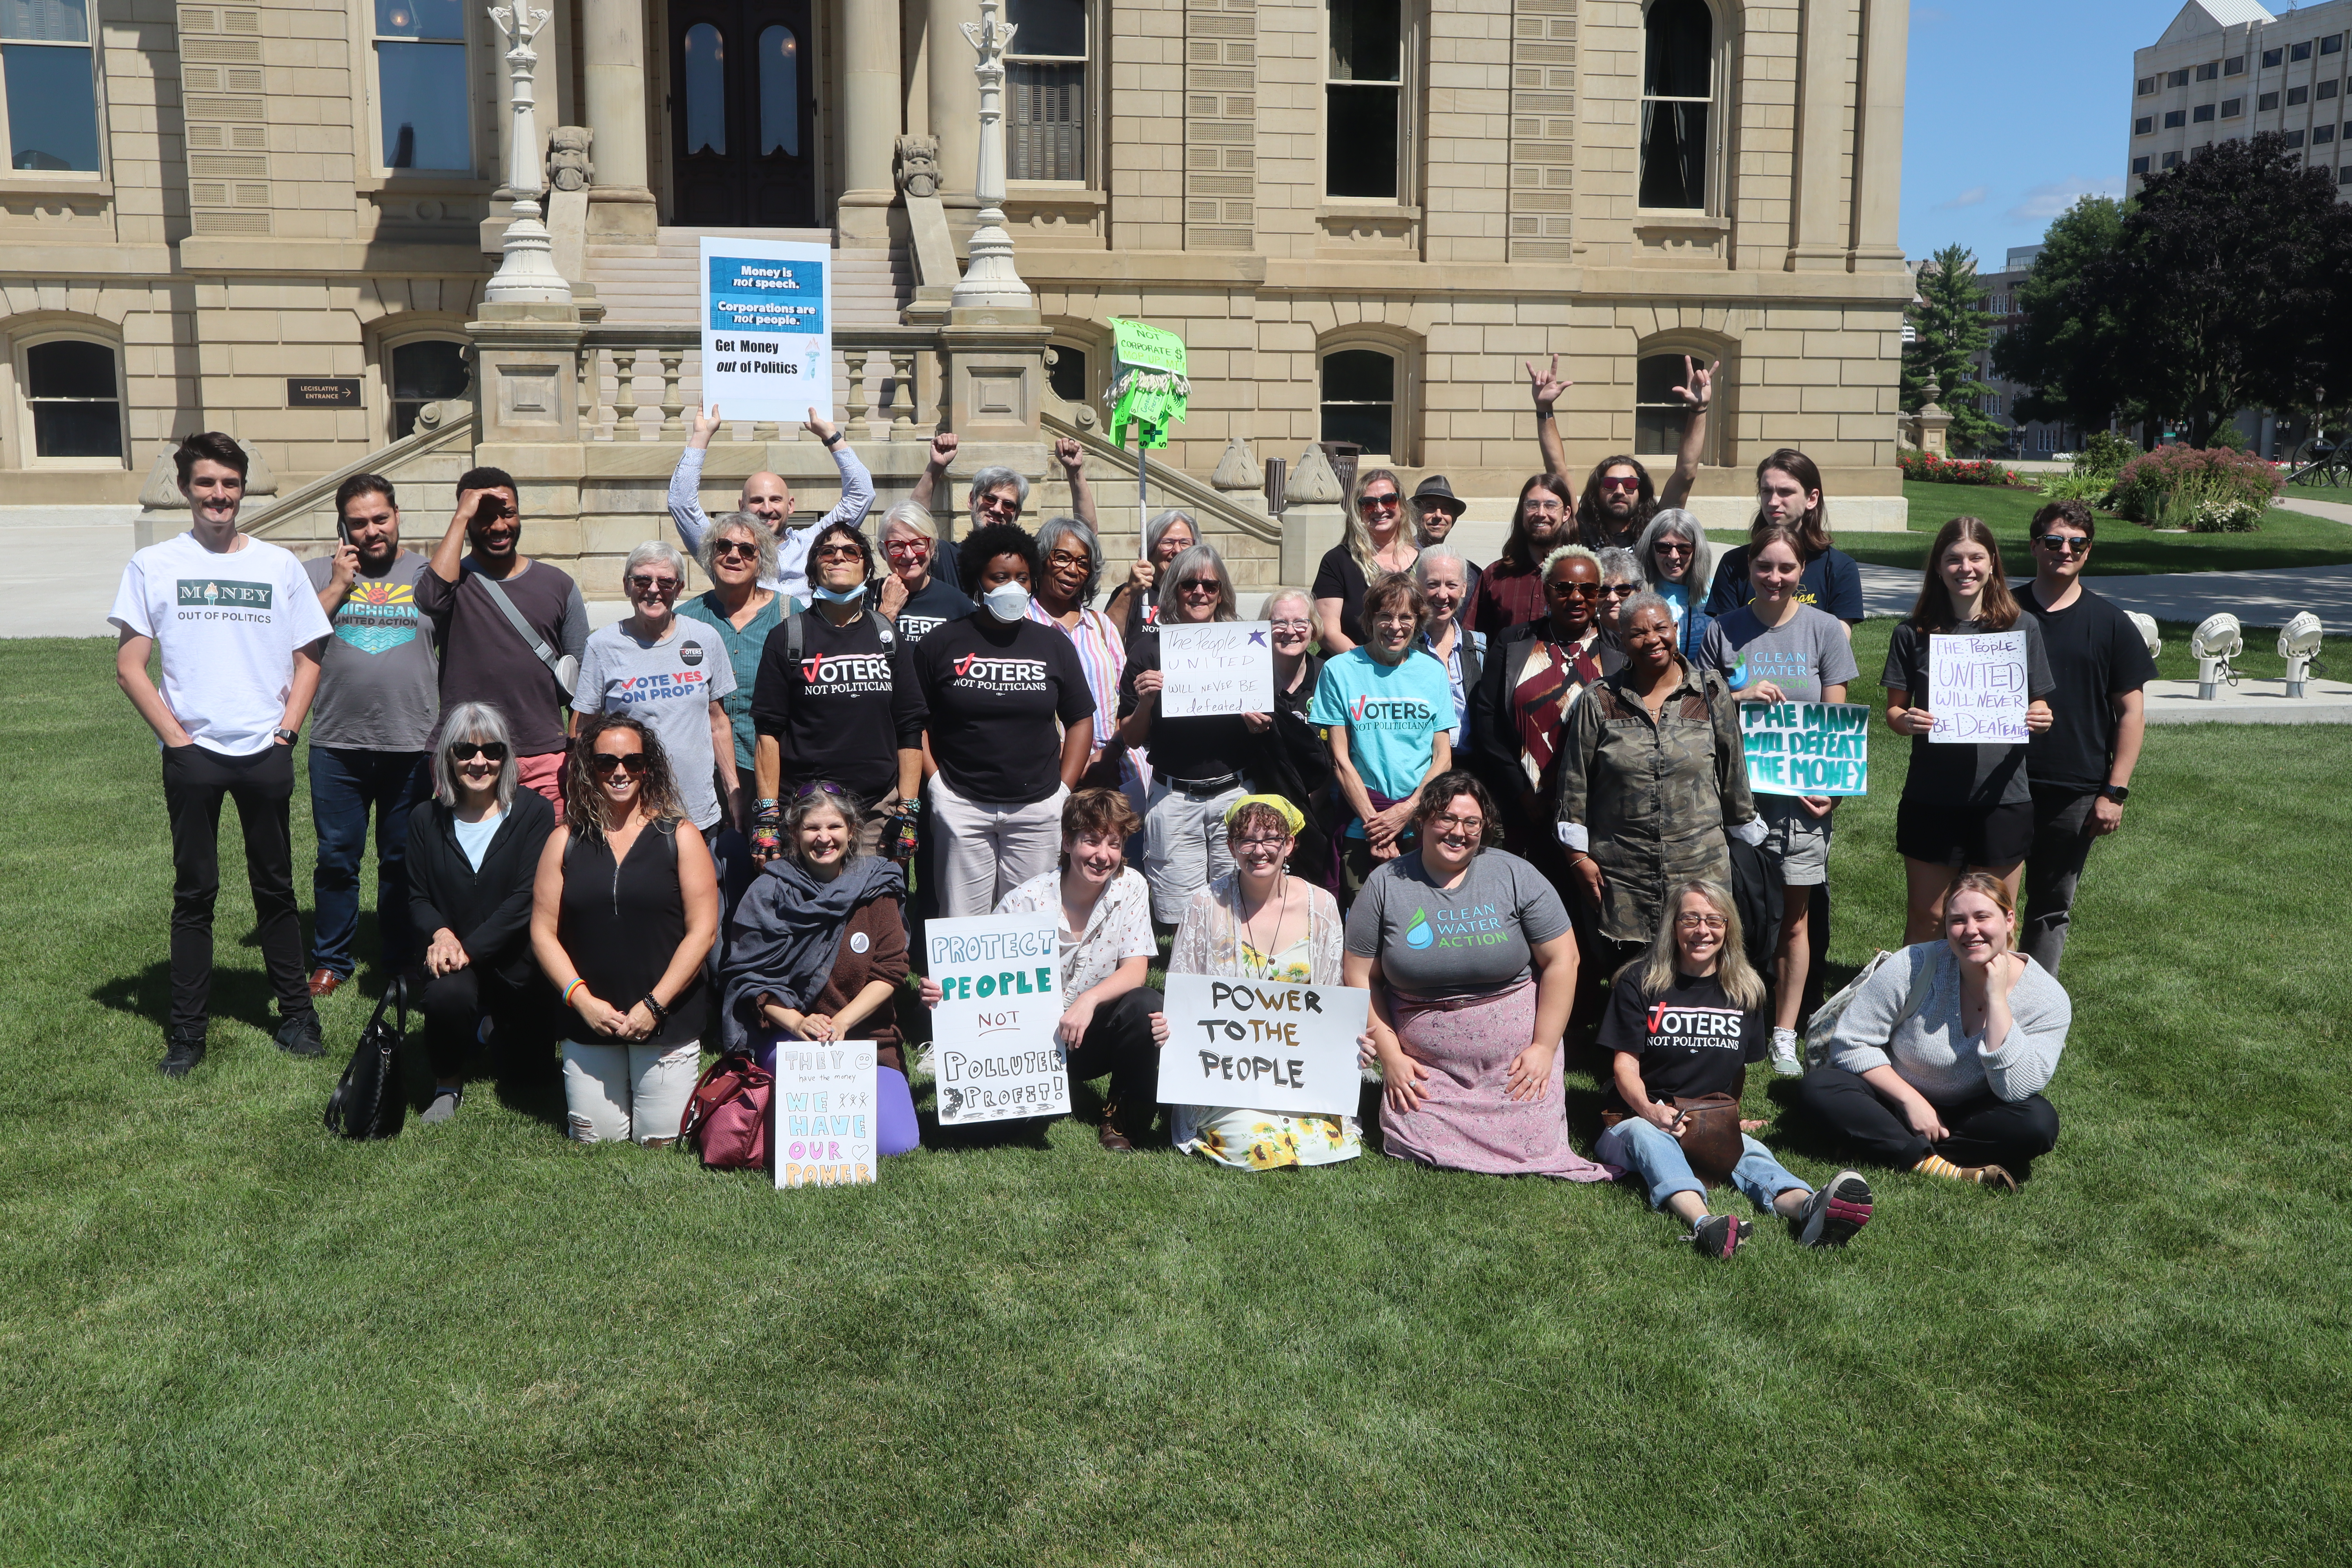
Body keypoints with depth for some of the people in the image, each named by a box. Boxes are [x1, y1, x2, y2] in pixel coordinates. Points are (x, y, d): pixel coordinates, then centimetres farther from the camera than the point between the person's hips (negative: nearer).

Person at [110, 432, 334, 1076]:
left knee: (276, 888, 9)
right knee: (194, 892, 4)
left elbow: (307, 659, 11)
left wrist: (288, 727, -1)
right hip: (192, 753, -1)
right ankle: (187, 1031, 11)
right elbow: (129, 666, 1)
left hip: (266, 754, 1)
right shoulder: (153, 565, 3)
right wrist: (175, 735, -7)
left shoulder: (279, 565, 8)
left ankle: (297, 1014, 18)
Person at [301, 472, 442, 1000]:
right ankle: (330, 961, 19)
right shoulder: (318, 575, 7)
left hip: (412, 745, 0)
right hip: (337, 745, 1)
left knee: (405, 860, 8)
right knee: (337, 858, 7)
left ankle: (404, 964, 19)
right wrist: (339, 587, -8)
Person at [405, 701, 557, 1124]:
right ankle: (448, 1084, -5)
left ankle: (498, 1024, 41)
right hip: (453, 962, 0)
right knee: (448, 994, -35)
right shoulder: (427, 819, 5)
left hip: (514, 959, 0)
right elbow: (417, 897, 5)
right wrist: (440, 934, -18)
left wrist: (470, 948, -21)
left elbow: (526, 898, -12)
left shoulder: (534, 812, -5)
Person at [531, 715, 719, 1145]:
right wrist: (582, 999, -10)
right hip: (588, 1018, 2)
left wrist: (654, 1005, -12)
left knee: (660, 1141, 1)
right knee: (595, 1139, 5)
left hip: (668, 1018, -2)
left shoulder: (679, 836, -1)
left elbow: (703, 930, -5)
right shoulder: (565, 840, 5)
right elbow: (543, 932, 3)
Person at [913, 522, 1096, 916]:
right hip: (961, 806, -1)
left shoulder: (1054, 645, 9)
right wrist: (936, 783, -4)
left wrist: (1064, 790, 4)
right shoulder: (940, 645, 4)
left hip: (1038, 809, 2)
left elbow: (1080, 720, 12)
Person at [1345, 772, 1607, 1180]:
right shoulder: (1384, 885, -1)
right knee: (1416, 1147, -13)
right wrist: (1390, 1055, -3)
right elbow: (1360, 978, 1)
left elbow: (1561, 960, -2)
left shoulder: (1515, 876, -3)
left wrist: (1544, 1047, -6)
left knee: (1531, 1148, -8)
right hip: (1424, 1064, 1)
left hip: (1515, 1056, 0)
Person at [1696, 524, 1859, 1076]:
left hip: (1801, 793, 0)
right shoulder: (1723, 631, 3)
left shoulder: (1824, 629, 2)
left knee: (1794, 918, 5)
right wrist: (1741, 697, -13)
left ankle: (1785, 1035, 15)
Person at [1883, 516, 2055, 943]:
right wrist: (1907, 722, -19)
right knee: (1926, 917, 7)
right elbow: (1894, 711, 4)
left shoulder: (2022, 627, 3)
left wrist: (2038, 719, -14)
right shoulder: (1914, 633, 1)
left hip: (2002, 796, 0)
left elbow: (2038, 704, 9)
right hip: (1932, 799, 0)